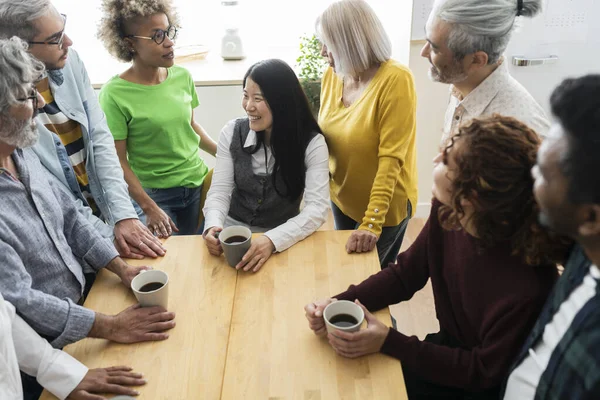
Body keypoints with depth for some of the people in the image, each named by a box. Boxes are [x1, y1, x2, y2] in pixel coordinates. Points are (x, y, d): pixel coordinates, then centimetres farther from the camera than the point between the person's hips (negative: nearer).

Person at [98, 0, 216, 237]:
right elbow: (118, 161, -13)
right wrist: (149, 208, -16)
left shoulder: (182, 77, -1)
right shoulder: (115, 94, -17)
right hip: (154, 194, -5)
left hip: (199, 184, 5)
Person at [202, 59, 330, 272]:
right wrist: (213, 225, -27)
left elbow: (317, 208, -22)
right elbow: (219, 191, -5)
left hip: (283, 239, -2)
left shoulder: (311, 143, -14)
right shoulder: (232, 132, -4)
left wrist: (272, 240, -37)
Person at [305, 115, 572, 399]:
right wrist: (340, 303, -16)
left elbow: (484, 372, -21)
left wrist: (387, 342, -27)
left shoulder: (525, 287, -36)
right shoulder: (447, 211, -17)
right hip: (450, 347, 5)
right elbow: (405, 274, -2)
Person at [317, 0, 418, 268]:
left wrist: (372, 222, -31)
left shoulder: (395, 80, -24)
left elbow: (391, 158, -27)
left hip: (385, 206, -6)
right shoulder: (332, 76, -6)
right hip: (342, 198, 6)